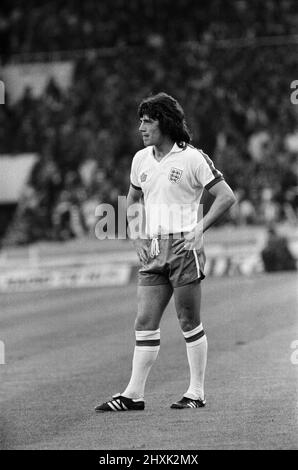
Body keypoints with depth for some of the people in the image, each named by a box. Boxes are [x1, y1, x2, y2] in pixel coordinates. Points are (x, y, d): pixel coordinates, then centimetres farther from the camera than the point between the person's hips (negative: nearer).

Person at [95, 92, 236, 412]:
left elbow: (226, 197, -5)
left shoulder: (192, 158, -6)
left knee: (189, 322, -1)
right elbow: (133, 200, 26)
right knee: (145, 322, 1)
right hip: (152, 252, 6)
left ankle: (196, 392, 6)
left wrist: (200, 228, -15)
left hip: (183, 247, -6)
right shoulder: (141, 160, 12)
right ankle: (134, 394, 1)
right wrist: (136, 237, 11)